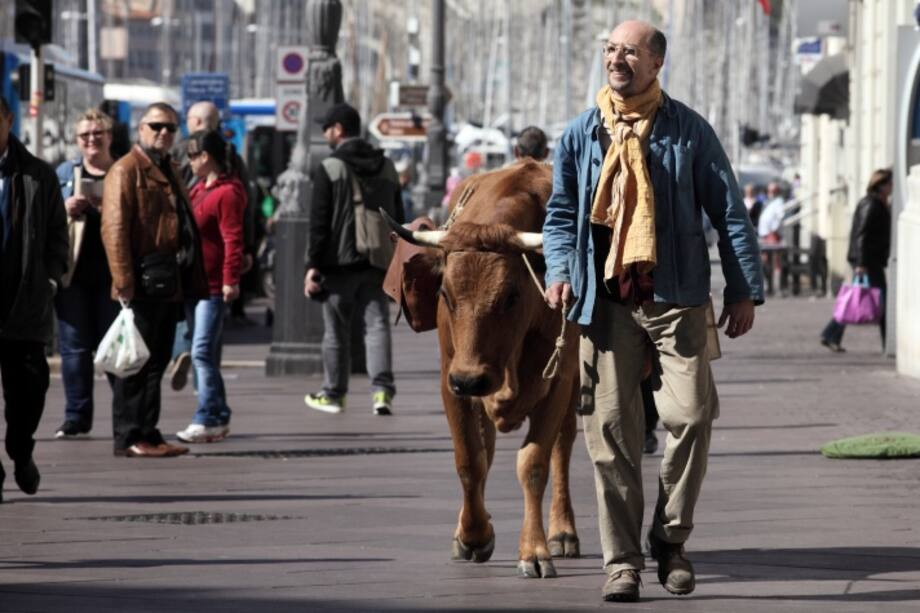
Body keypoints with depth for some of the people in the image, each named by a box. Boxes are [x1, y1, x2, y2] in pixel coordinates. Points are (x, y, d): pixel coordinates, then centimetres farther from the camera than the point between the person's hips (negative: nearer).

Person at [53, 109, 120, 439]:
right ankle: (76, 416, 6)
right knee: (75, 346, 1)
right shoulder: (64, 173, 13)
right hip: (73, 272, 2)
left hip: (112, 272, -1)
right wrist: (65, 209, -8)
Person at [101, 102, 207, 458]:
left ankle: (147, 434, 17)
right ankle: (129, 438, -3)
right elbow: (115, 229, -15)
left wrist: (191, 281, 18)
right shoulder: (126, 171, -7)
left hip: (169, 283, 9)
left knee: (156, 361, 12)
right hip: (145, 282, -9)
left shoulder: (169, 170, 21)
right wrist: (124, 282, -22)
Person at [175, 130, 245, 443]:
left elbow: (233, 240, -18)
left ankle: (207, 420, -12)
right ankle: (218, 418, 17)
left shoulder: (227, 192, -13)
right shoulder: (199, 189, 16)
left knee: (203, 352, -12)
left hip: (214, 285, -10)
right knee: (205, 355, 11)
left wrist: (231, 279, -23)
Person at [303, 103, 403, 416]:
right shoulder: (386, 168, 8)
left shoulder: (329, 169, -9)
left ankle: (334, 394, 17)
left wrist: (312, 266, -9)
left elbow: (319, 223, -12)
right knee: (377, 325, 2)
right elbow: (397, 218, 13)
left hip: (339, 264, -4)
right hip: (377, 264, 4)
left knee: (336, 331, 7)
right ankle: (382, 389, -13)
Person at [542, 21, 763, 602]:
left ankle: (672, 538, 8)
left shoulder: (688, 130, 4)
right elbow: (561, 214, 17)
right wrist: (560, 270, -1)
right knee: (611, 427, -1)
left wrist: (744, 289, 0)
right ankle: (622, 560, 6)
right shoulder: (581, 134, 10)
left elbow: (729, 211, 6)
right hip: (606, 299, 2)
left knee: (690, 413, -12)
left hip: (677, 297, -2)